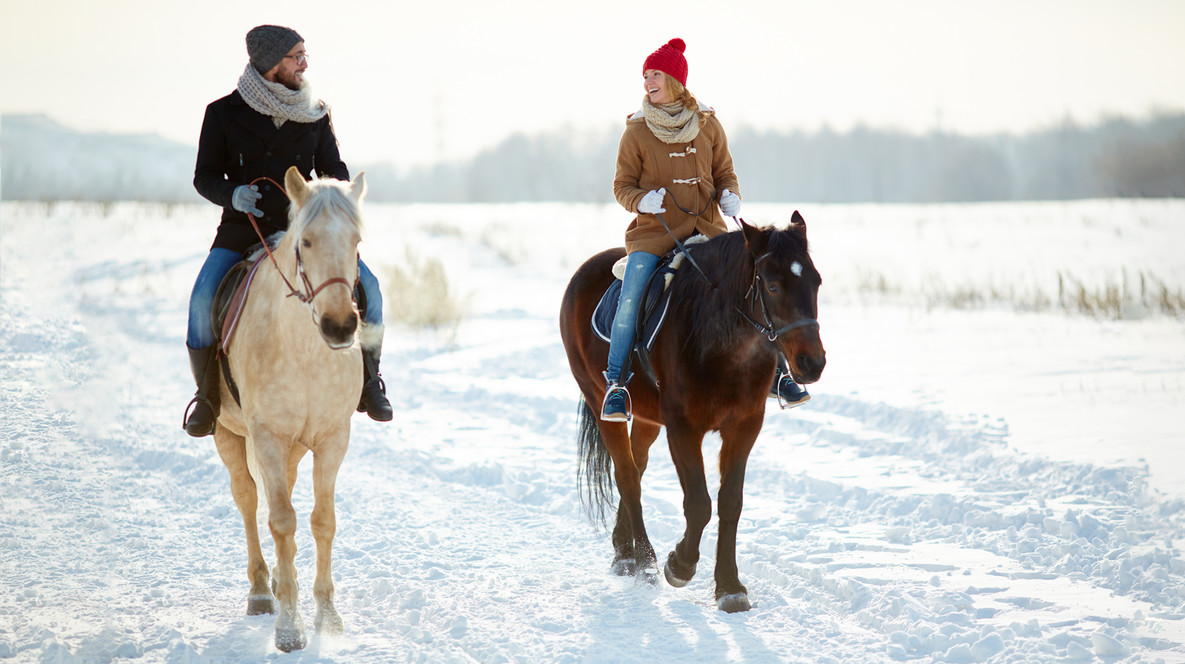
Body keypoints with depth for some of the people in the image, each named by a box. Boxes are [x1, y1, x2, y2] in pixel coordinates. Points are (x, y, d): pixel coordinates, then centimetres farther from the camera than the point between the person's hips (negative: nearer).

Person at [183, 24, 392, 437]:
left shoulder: (315, 114, 7)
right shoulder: (224, 113, 0)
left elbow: (333, 169, 9)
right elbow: (205, 177, 1)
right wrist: (234, 194, -21)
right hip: (242, 232, -2)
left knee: (365, 286, -19)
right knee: (204, 299, -27)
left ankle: (367, 380, 2)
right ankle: (207, 393, -6)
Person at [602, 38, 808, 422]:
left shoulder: (708, 126, 4)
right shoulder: (636, 132, -1)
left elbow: (724, 172, 14)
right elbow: (623, 185, 4)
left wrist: (730, 195, -7)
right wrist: (642, 200, -18)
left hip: (706, 227, 2)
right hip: (654, 231, -2)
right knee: (630, 297, -23)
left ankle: (774, 372, 3)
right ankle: (616, 383, -12)